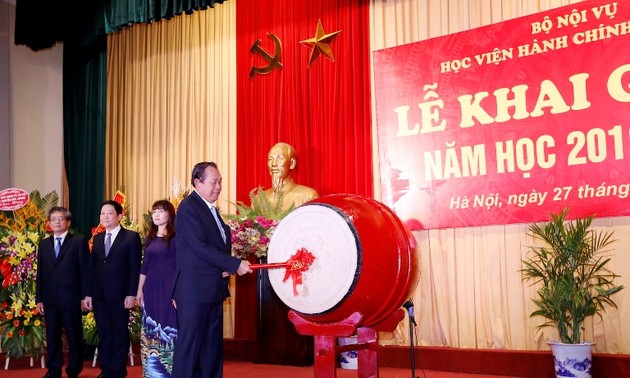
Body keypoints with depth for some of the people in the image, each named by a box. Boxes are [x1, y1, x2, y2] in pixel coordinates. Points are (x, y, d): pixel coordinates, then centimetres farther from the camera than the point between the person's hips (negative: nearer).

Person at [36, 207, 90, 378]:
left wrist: (84, 296, -8)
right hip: (49, 299, 4)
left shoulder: (79, 242, -1)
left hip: (71, 298, -4)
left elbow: (84, 270, -3)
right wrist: (39, 298, 7)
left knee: (74, 336, 5)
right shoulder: (44, 244, 13)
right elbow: (40, 273, 12)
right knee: (52, 336, 11)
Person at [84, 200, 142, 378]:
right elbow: (92, 267, 12)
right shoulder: (97, 238, 14)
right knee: (103, 334, 10)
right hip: (99, 295, 5)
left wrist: (131, 294, -13)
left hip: (119, 294, -5)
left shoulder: (131, 237, -3)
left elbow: (135, 268, -7)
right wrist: (88, 293, 6)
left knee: (120, 333, 4)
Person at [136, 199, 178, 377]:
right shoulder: (149, 239, 14)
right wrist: (139, 290, 13)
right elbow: (144, 266, 17)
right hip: (151, 289, 6)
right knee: (151, 331, 8)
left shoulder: (176, 237, -4)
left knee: (168, 328, -5)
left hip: (170, 288, -6)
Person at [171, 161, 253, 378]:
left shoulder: (211, 209, 16)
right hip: (195, 289, -9)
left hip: (213, 289, 9)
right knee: (189, 345, -3)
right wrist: (235, 265, -20)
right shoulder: (189, 207, -12)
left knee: (213, 347, 12)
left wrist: (227, 268, 0)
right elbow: (200, 247, -20)